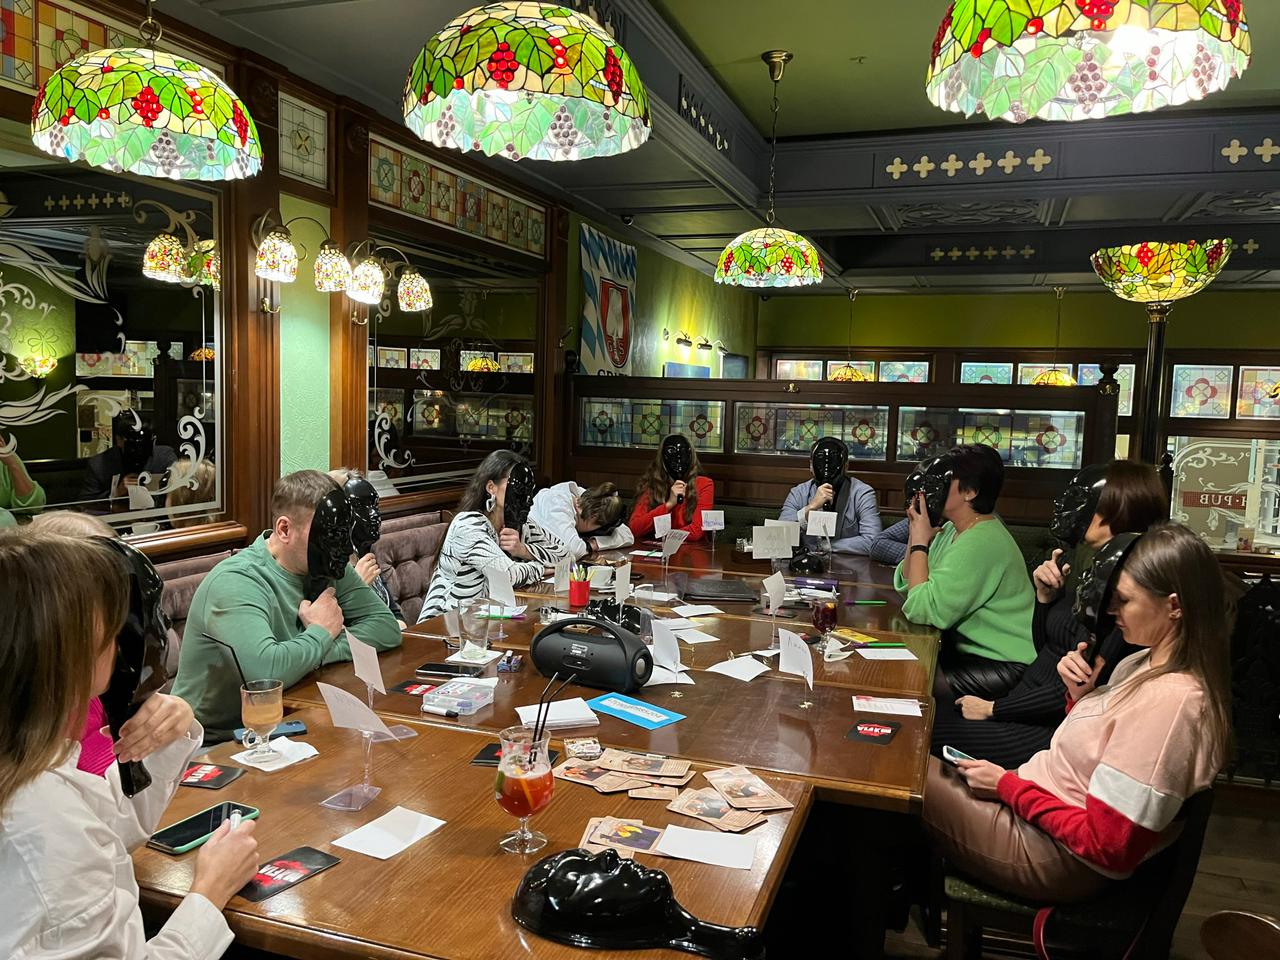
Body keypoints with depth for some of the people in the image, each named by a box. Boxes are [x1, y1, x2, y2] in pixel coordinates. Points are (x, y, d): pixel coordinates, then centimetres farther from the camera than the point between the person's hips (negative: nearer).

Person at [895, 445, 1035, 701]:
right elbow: (906, 584, 9)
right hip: (971, 649, 9)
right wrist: (917, 533, -5)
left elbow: (921, 610, -27)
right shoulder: (954, 530, 7)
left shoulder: (980, 544, -25)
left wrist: (920, 542, -18)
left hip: (1007, 666, -9)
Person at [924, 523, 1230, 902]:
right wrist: (1081, 694, -5)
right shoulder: (1149, 663, 0)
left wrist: (1007, 785, -18)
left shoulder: (1169, 702, -29)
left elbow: (1106, 848, -27)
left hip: (1054, 861, -9)